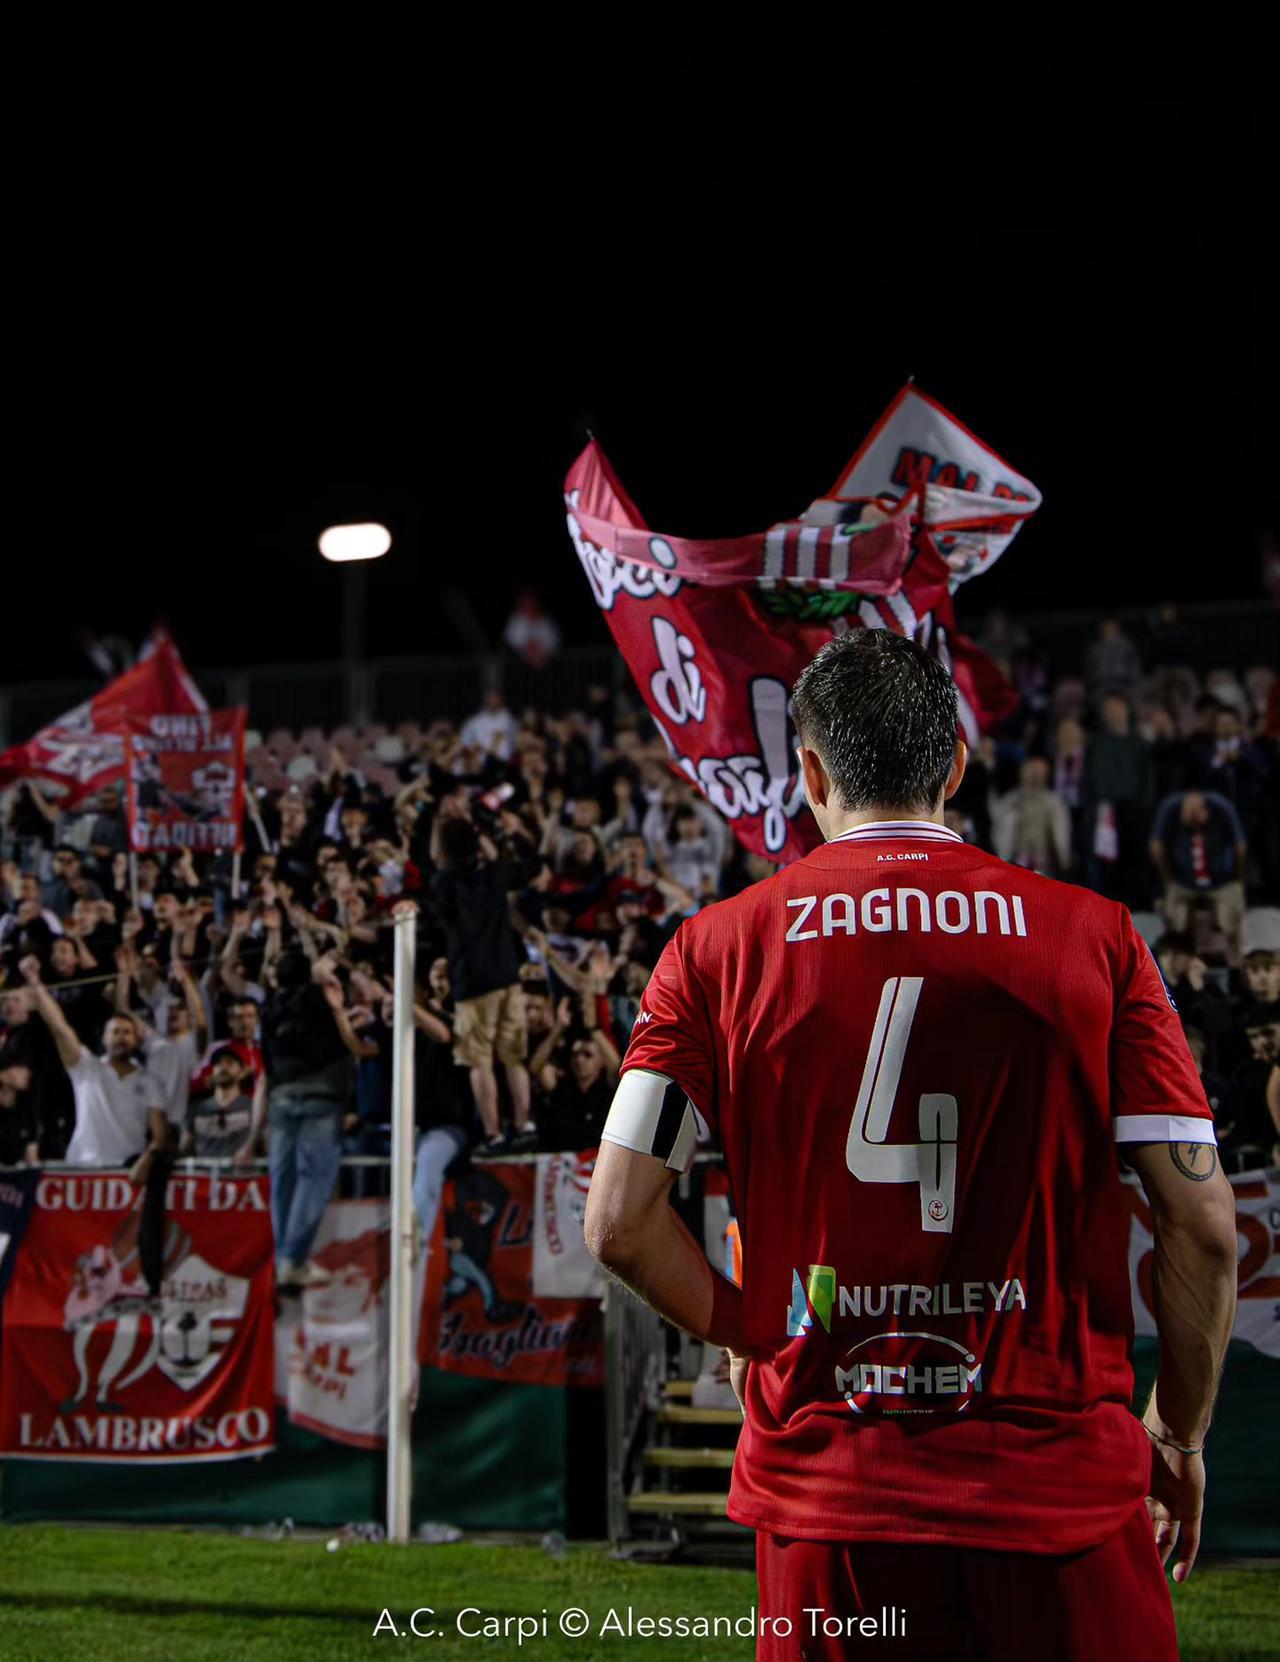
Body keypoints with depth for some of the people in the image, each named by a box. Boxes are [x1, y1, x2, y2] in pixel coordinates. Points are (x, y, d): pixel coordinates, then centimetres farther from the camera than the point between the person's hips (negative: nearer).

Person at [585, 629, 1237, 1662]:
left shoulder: (718, 948, 1)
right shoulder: (1094, 936, 0)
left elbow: (620, 1223, -4)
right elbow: (1205, 1224, -3)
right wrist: (1180, 1430, 11)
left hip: (826, 1496, 1)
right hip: (1062, 1489, -1)